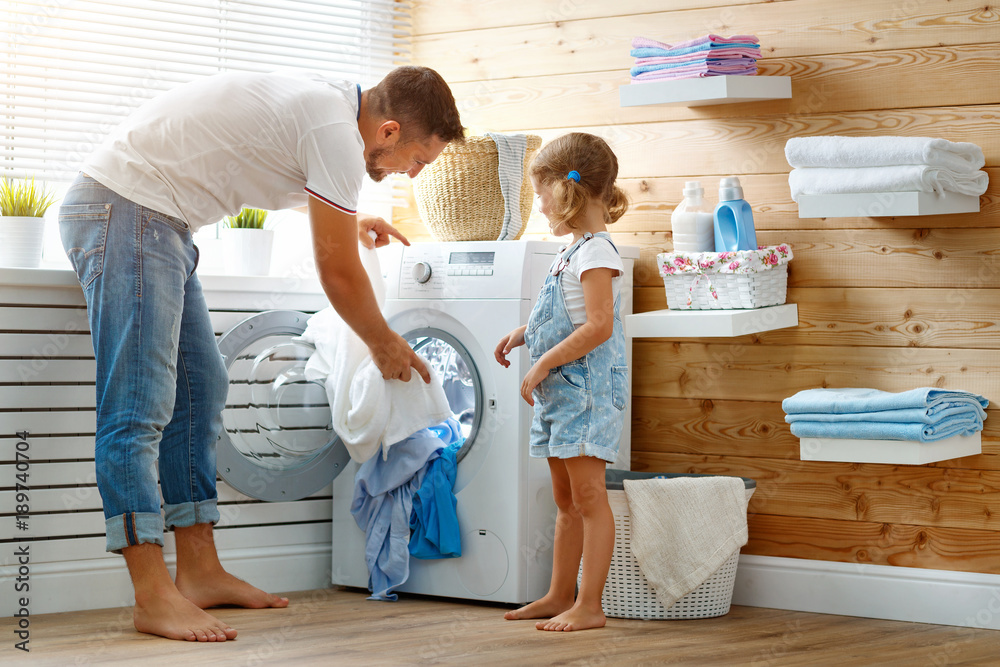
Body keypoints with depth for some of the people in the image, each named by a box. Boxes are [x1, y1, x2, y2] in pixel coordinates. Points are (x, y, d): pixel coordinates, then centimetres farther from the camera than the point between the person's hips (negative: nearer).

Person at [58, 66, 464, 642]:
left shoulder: (323, 102, 12)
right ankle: (154, 598, -14)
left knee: (200, 385, 12)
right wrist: (386, 345, 7)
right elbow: (338, 272, -9)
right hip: (124, 210, -11)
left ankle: (199, 572, 16)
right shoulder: (335, 134, -18)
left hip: (161, 222, 11)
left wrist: (349, 220, 46)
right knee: (139, 406, -13)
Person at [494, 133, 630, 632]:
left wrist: (543, 364, -21)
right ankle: (560, 596, 23)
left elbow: (598, 327, -24)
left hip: (587, 387, -10)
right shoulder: (571, 251, 15)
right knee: (566, 501, 15)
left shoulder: (595, 253, -16)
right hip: (558, 390, 10)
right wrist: (524, 333, 14)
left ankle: (589, 606, -6)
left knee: (588, 497, -7)